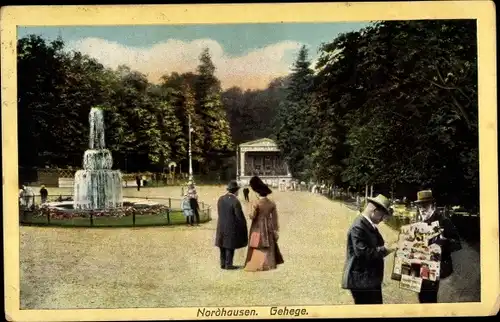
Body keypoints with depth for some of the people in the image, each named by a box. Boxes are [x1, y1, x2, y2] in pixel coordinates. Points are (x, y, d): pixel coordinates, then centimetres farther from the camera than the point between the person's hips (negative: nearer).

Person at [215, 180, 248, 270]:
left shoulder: (220, 199, 1)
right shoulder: (235, 201, -18)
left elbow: (219, 212, 6)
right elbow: (240, 216, -15)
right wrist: (244, 226, -2)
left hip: (221, 226, 6)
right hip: (232, 227, -6)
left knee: (223, 245, 13)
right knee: (230, 246, 2)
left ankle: (223, 264, 18)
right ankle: (228, 264, 5)